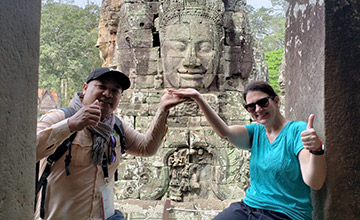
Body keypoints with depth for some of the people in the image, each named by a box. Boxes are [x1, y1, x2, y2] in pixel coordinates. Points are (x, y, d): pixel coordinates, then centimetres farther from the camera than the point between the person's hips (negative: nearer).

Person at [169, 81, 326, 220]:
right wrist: (198, 99, -21)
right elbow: (224, 132, -11)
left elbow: (314, 184, -17)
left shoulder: (298, 130, -9)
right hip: (248, 207, 5)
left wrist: (316, 149, -37)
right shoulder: (256, 133, 9)